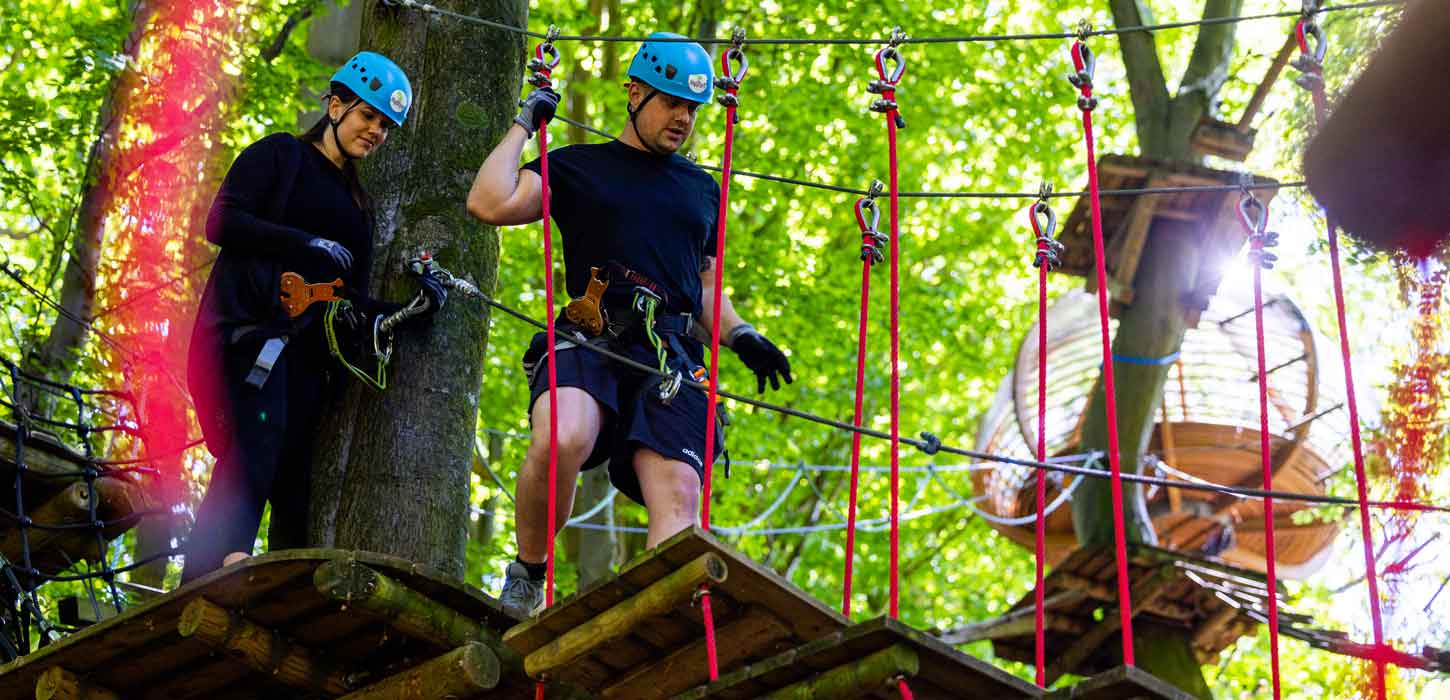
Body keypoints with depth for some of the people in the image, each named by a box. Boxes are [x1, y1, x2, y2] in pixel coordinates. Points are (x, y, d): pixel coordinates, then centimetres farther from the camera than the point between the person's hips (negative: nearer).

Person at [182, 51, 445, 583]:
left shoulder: (357, 204, 27)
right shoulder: (280, 155, 8)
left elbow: (353, 305, 21)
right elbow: (222, 222, -6)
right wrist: (307, 244, -13)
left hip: (308, 350, 8)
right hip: (254, 332, -8)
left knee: (298, 495, 0)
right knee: (251, 465, -24)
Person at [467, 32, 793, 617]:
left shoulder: (703, 190, 29)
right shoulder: (576, 168, 16)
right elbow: (489, 205, -1)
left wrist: (742, 337, 14)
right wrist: (524, 124, 9)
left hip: (671, 355, 4)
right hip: (588, 342, -3)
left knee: (678, 493, -20)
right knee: (562, 440, -33)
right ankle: (527, 573, -9)